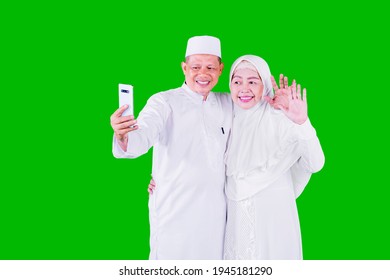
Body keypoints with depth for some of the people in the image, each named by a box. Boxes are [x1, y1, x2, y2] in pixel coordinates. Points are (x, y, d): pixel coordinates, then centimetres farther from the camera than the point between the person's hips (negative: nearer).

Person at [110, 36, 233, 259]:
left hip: (215, 213, 5)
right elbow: (141, 137, -24)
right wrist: (123, 136, -47)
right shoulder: (164, 102, -9)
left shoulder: (227, 104, 8)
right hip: (175, 212, -4)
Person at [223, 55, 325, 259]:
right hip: (236, 214, 4)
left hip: (272, 214, -4)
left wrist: (302, 123, -36)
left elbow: (315, 165, -22)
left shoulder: (279, 119, -14)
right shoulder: (229, 118, 1)